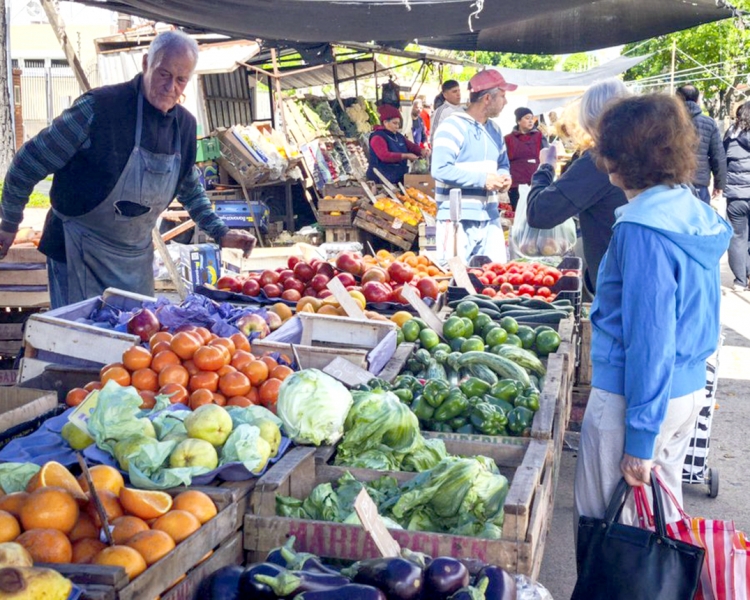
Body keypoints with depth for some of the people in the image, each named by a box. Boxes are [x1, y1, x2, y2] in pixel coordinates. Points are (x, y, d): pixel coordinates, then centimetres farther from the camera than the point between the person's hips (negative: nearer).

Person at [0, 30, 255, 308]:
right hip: (80, 254, -6)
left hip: (137, 258, 6)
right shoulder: (100, 106, -19)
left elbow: (190, 188, 20)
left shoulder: (185, 124, 1)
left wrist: (220, 233, 14)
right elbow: (29, 162, -10)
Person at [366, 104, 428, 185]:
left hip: (399, 178, 9)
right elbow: (384, 156, -25)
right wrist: (406, 156, -28)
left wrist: (422, 151, -5)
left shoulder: (398, 136, 17)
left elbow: (411, 146, 19)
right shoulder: (377, 137, -12)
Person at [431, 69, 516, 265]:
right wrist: (482, 179, -20)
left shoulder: (494, 130, 16)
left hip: (490, 219, 8)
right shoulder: (452, 127, -10)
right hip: (458, 220, -8)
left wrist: (504, 176, 3)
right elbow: (441, 169, -20)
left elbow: (503, 164, 28)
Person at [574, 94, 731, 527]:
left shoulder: (643, 231, -22)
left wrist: (640, 438, -18)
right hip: (690, 389, 9)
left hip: (634, 394, -9)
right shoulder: (695, 212, 5)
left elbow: (649, 338, -23)